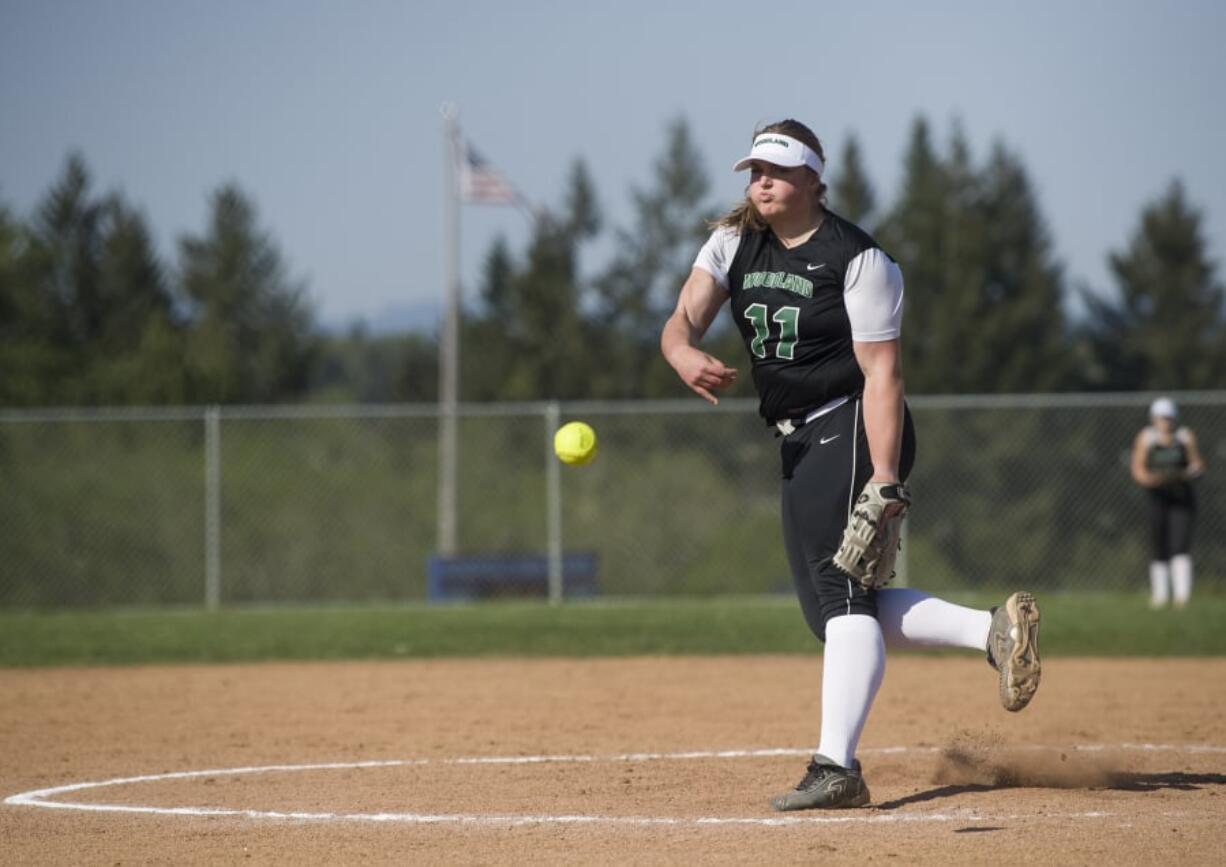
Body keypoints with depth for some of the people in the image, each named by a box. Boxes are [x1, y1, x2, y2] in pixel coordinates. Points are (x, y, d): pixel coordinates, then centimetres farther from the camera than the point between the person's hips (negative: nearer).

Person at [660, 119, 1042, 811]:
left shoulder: (859, 259, -13)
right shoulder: (734, 243, 8)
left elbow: (882, 374, -18)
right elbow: (684, 321, -5)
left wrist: (883, 482, -27)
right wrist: (686, 356, -31)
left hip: (855, 431, -9)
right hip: (801, 444, 9)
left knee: (838, 587, -19)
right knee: (835, 608, 6)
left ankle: (837, 767, -28)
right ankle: (994, 629, 6)